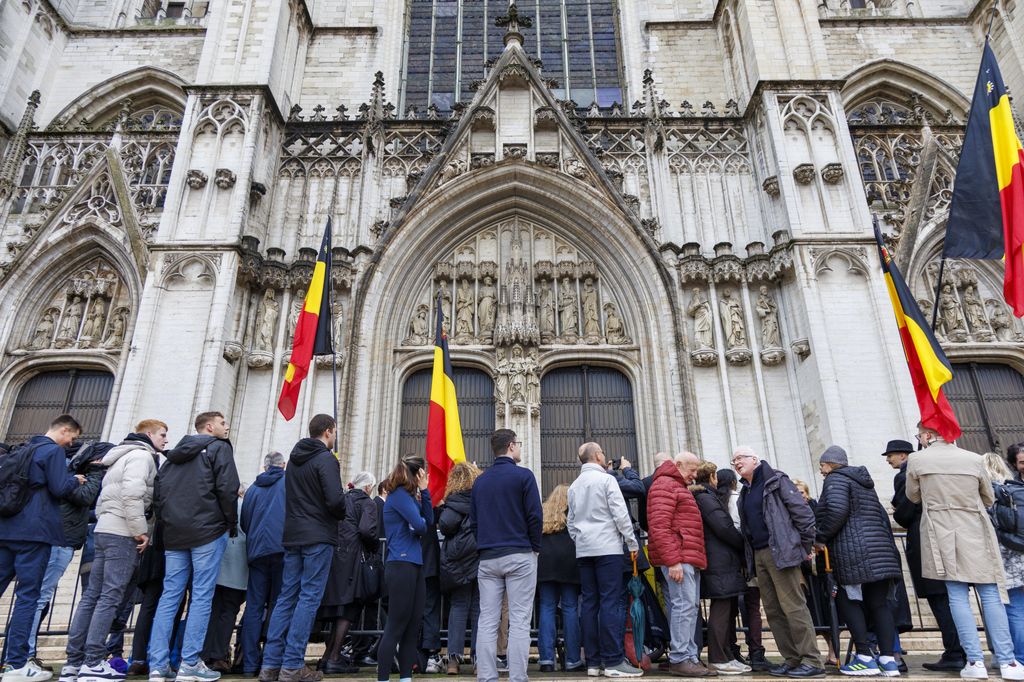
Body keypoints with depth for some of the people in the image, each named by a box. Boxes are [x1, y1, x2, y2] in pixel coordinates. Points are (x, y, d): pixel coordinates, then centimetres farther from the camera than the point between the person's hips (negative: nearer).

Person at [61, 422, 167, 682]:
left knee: (92, 595, 8)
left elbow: (115, 494, 22)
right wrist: (141, 530, -16)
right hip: (123, 533, -10)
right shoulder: (141, 455, -7)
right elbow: (133, 494, -20)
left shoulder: (123, 456, 24)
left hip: (104, 529, 10)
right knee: (110, 597, -8)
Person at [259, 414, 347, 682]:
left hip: (292, 535, 8)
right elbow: (335, 499, -19)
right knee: (309, 598, -3)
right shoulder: (326, 459, -11)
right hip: (318, 537, -7)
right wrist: (342, 513, 0)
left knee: (287, 596, 10)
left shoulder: (294, 458, 14)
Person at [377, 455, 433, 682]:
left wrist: (424, 491, 3)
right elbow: (419, 525, -20)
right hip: (401, 565, -9)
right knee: (396, 626, -5)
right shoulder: (399, 494, -11)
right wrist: (422, 526, 4)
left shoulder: (409, 495, 17)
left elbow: (429, 521, 11)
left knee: (414, 624, 10)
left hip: (414, 565, 9)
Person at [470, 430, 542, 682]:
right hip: (519, 556, -4)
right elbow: (535, 516, -9)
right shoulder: (523, 475, -4)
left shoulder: (480, 481, 11)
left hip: (487, 557, 5)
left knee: (487, 622, 5)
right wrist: (535, 547, 5)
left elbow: (473, 521, 11)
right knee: (519, 621, -1)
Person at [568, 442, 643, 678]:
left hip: (583, 550, 6)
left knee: (589, 603, 5)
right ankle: (613, 661, -5)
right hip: (607, 547, -6)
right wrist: (632, 543, -2)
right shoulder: (606, 479, -5)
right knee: (611, 602, -5)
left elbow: (571, 521, 14)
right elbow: (620, 514, -10)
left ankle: (593, 661, 8)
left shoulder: (574, 486, 14)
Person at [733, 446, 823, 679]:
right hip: (759, 555, 8)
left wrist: (806, 544, -6)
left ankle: (812, 661, -2)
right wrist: (750, 555, 15)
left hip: (781, 552, -8)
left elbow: (803, 511, -8)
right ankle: (792, 660, 15)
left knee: (793, 606, -9)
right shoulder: (745, 492, 18)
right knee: (773, 611, 8)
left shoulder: (776, 481, -4)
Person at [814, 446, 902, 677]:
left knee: (848, 601, 0)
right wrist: (888, 547, 25)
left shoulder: (836, 478, -3)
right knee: (879, 603, 7)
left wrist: (820, 538, -9)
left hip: (854, 552, -8)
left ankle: (866, 658, -2)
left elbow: (837, 510, -19)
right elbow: (882, 515, 23)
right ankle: (888, 659, 5)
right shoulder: (864, 481, 24)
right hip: (880, 552, 8)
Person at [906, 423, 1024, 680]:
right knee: (991, 596, 6)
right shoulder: (974, 459, 2)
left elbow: (913, 496, 7)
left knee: (957, 596, 2)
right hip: (976, 534, 2)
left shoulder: (917, 460, -5)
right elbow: (989, 499, 13)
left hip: (942, 536, -2)